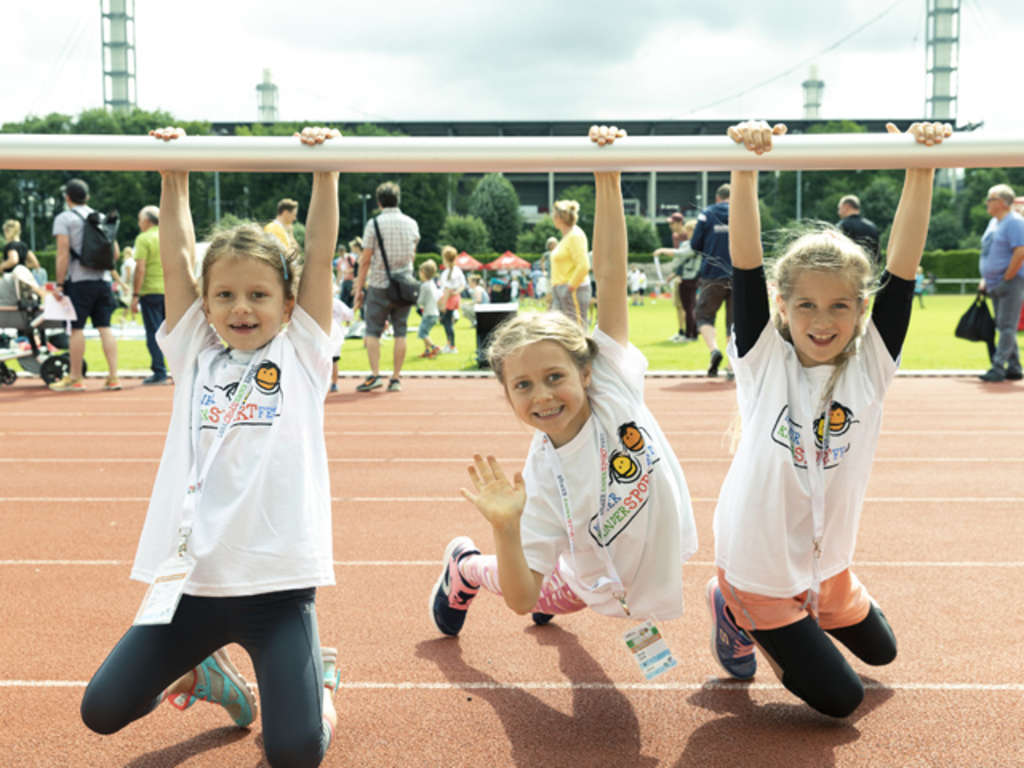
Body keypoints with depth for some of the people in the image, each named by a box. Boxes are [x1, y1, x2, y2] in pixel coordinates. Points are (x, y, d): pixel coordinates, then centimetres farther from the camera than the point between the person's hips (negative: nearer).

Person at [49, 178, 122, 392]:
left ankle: (74, 378, 5)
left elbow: (63, 253, -10)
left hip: (79, 280, -5)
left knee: (76, 328, 0)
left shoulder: (64, 218, -1)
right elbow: (116, 253, 14)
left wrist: (59, 284, -8)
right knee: (105, 327, 5)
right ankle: (113, 377, 2)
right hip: (103, 279, 5)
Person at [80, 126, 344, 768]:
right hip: (190, 575, 3)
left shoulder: (302, 353, 3)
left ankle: (318, 677, 28)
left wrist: (326, 170, 0)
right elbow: (177, 258, 6)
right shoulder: (195, 353, 9)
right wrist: (174, 175, 6)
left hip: (277, 580, -3)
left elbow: (320, 255, -1)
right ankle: (202, 671, 35)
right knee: (102, 712, 6)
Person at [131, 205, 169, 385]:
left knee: (154, 333, -1)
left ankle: (159, 371, -3)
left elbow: (140, 269, -12)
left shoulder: (144, 238, -6)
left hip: (151, 291, -5)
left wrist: (135, 295, -10)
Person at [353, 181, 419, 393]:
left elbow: (365, 260, -8)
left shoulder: (374, 224, -7)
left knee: (373, 331, 4)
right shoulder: (411, 223, 6)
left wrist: (359, 289, -2)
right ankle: (396, 378, 6)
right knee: (400, 332, 6)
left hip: (379, 286, -3)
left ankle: (375, 374, -7)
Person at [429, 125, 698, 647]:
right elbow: (520, 599, -31)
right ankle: (465, 566, 44)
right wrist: (505, 527, -48)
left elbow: (610, 276, -36)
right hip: (601, 593, -3)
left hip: (660, 564, 3)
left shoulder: (614, 385, -30)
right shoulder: (541, 479, -33)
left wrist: (607, 180, -44)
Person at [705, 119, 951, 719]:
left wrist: (921, 170, -33)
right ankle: (737, 611, 20)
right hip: (759, 562, -4)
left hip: (826, 559, 4)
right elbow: (746, 263, -29)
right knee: (841, 699, 4)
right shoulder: (764, 360, -18)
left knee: (880, 650, 25)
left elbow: (903, 268, -22)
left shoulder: (870, 365, -12)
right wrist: (746, 170, -41)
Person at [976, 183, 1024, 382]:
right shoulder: (993, 222, 16)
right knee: (1004, 327, 12)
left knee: (1007, 326, -9)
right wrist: (985, 279, 17)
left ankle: (998, 368, -10)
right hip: (995, 284, 9)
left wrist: (1006, 278, -19)